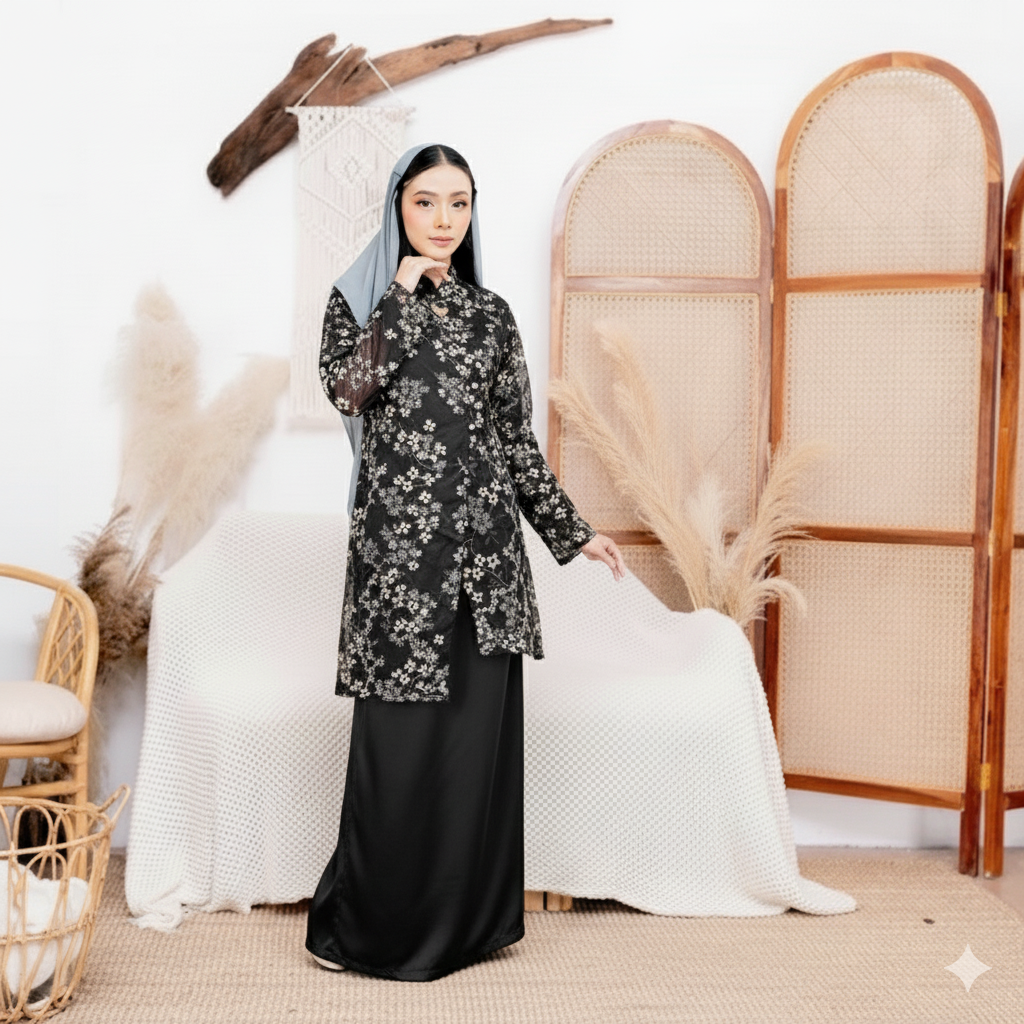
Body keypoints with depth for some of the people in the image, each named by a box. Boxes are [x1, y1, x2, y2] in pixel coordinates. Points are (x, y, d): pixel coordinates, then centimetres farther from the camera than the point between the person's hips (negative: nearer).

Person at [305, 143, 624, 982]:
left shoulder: (492, 313, 12)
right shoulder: (358, 297, 6)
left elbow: (517, 439, 12)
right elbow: (347, 387, -15)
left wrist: (575, 532, 9)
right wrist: (403, 295, -10)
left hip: (483, 536, 3)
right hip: (399, 535, -3)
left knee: (480, 731, 5)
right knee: (399, 738, -1)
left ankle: (466, 915, 19)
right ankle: (371, 924, 15)